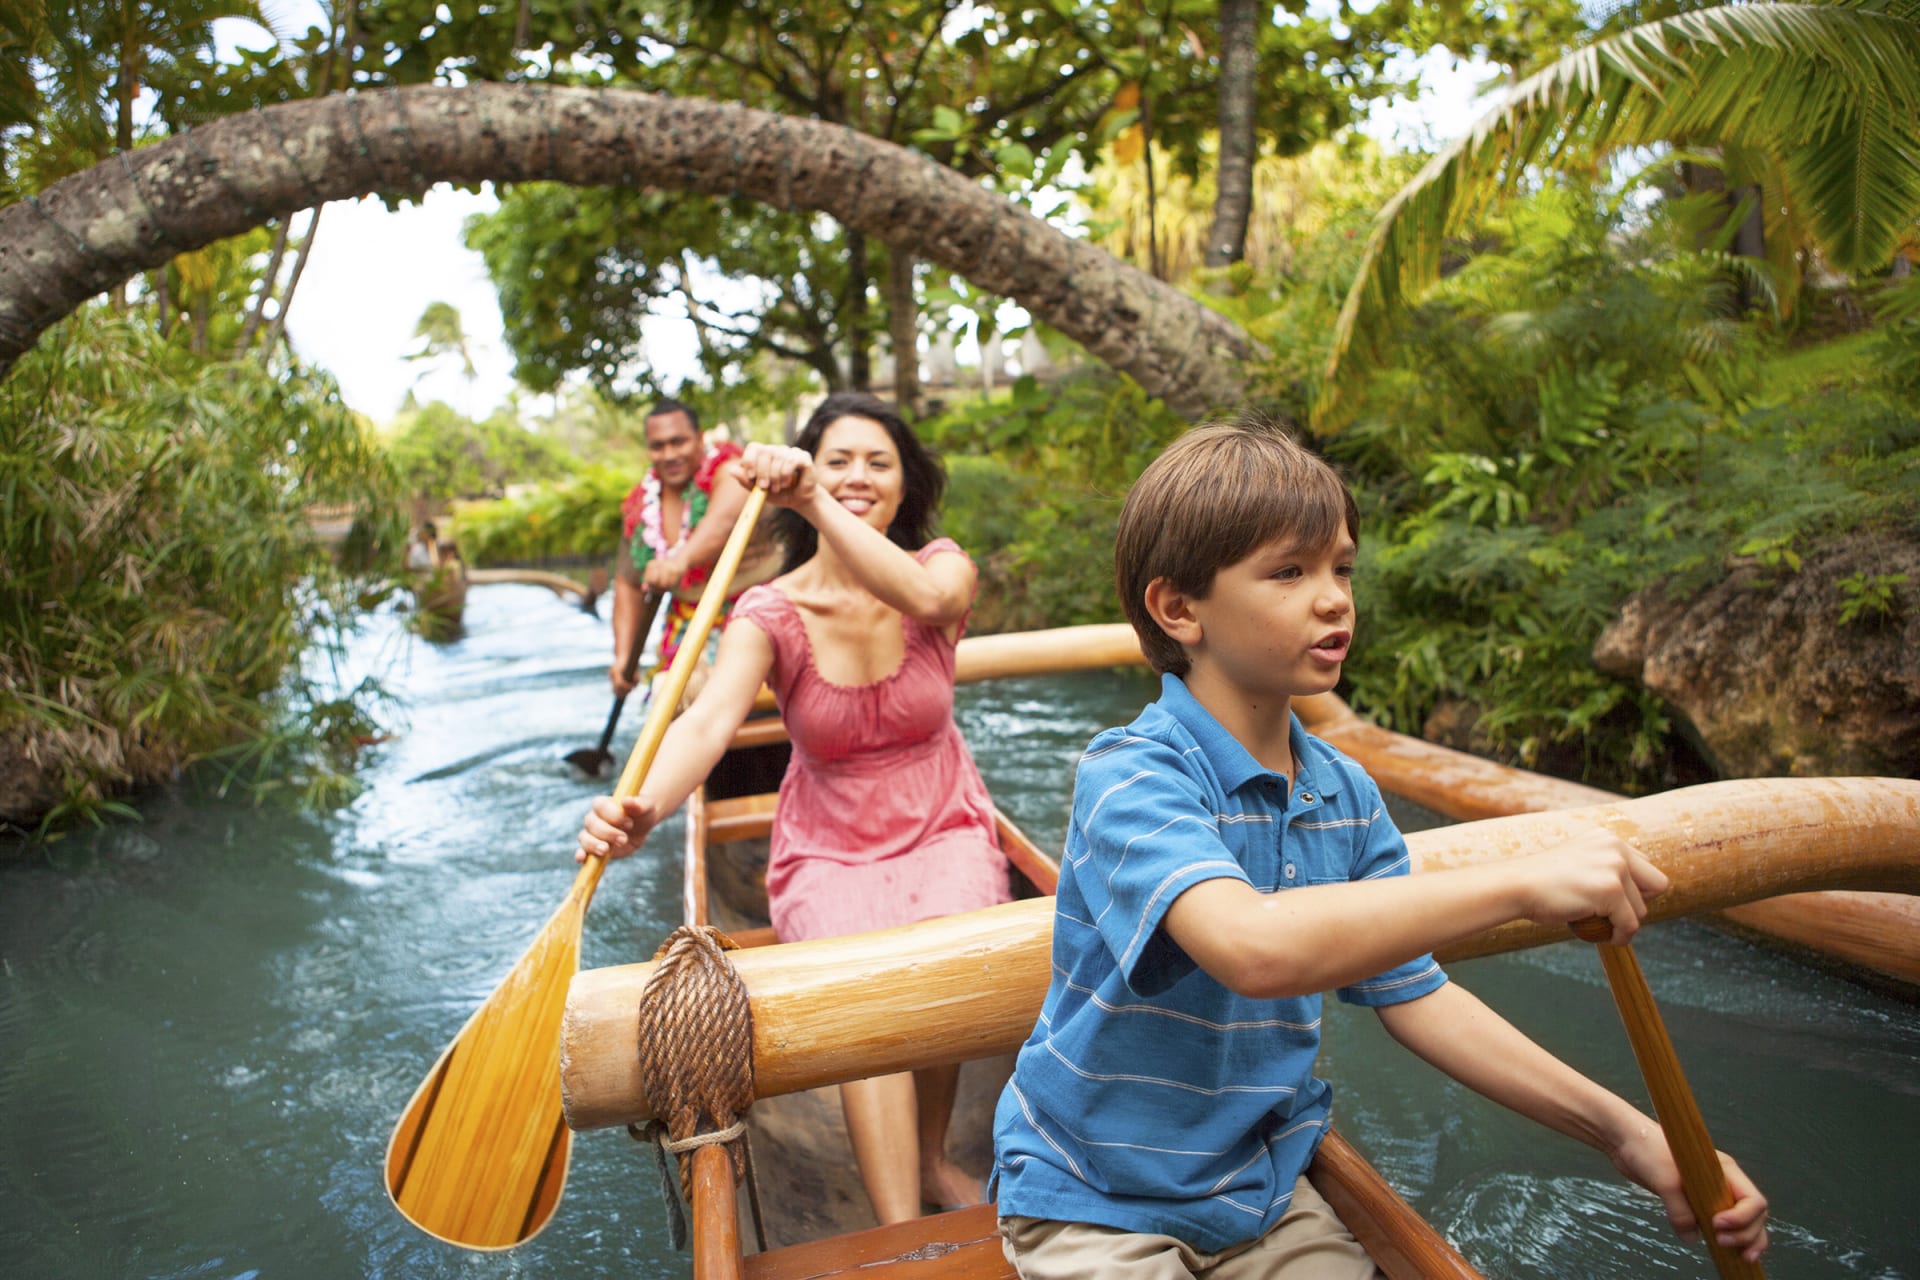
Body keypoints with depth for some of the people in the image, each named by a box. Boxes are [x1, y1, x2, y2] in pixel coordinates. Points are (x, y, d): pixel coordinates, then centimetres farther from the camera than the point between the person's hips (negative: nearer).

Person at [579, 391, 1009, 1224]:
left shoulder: (945, 567, -8)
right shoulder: (772, 614, -12)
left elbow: (925, 598, -35)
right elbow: (710, 719, -30)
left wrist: (814, 504, -45)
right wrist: (643, 809, -50)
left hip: (944, 830, 1)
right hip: (828, 851, -1)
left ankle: (929, 1156, 6)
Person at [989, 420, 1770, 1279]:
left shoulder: (1347, 797, -2)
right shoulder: (1128, 777, -25)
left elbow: (1413, 995, 3)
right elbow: (1252, 947, -42)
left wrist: (1626, 1135, -2)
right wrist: (1523, 883, -39)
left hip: (1261, 1185, 6)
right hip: (1097, 1201, -5)